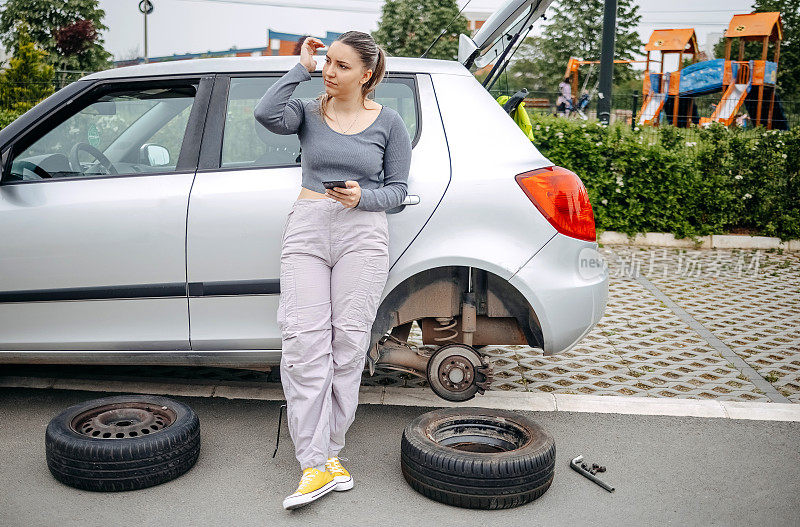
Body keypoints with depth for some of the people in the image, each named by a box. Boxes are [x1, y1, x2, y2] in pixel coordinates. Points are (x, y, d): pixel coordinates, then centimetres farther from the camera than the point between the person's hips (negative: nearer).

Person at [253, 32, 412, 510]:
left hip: (363, 233, -1)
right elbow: (266, 113, -13)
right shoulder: (310, 112, 9)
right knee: (304, 342, -8)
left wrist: (364, 197, -12)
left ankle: (329, 448, 12)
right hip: (307, 228, 1)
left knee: (348, 342, -2)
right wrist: (302, 68, -3)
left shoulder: (388, 122, 6)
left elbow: (398, 189, 8)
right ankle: (315, 464, -5)